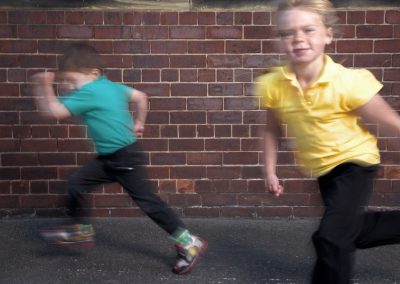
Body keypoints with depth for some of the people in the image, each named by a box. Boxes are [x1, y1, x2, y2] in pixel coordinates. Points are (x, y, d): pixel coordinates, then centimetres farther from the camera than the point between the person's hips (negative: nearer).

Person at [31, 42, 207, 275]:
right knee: (76, 183, 11)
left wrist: (45, 88, -11)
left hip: (125, 158, -10)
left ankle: (190, 243, 4)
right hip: (109, 158, 10)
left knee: (147, 200, -4)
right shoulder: (112, 86, 7)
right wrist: (139, 123, 27)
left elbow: (55, 111, -21)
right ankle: (82, 231, 28)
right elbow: (140, 96, 18)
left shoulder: (88, 93, -20)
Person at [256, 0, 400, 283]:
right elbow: (272, 129, 2)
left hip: (355, 162, -6)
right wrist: (270, 171, 1)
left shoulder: (348, 81, -28)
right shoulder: (274, 85, -16)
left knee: (331, 237, -16)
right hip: (323, 170, 6)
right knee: (353, 230, 23)